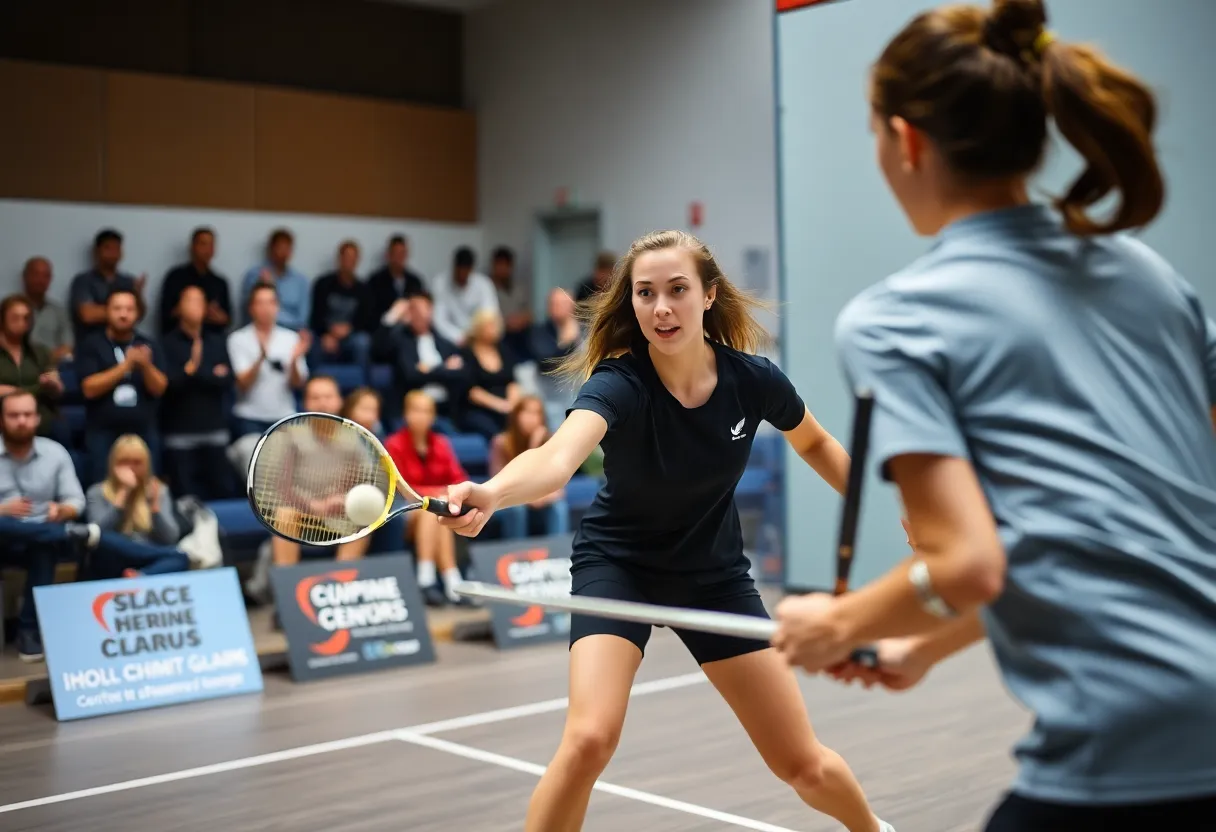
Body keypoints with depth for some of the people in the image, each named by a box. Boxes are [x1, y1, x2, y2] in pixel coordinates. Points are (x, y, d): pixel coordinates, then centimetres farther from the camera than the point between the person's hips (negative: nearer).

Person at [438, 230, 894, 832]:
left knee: (804, 765, 6)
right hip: (617, 564, -2)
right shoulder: (618, 383, -28)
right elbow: (557, 456, -50)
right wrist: (491, 493, -70)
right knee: (589, 739, -26)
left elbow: (815, 444, 6)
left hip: (715, 573, 3)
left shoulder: (754, 380, -18)